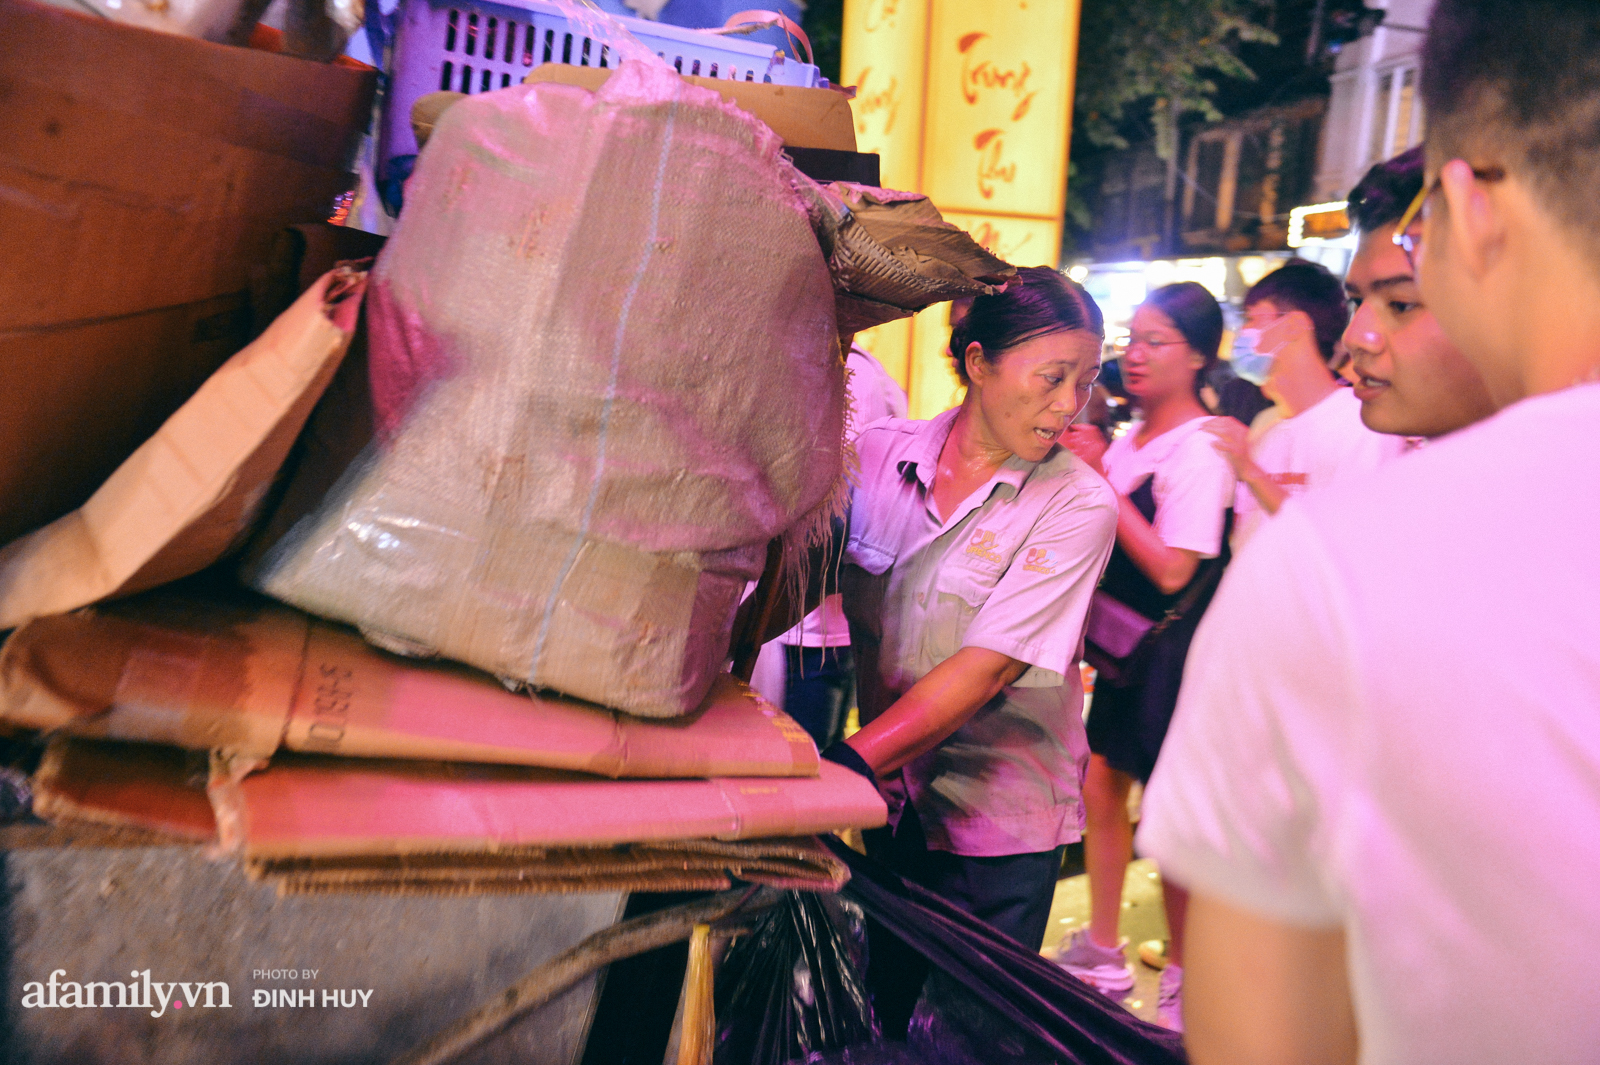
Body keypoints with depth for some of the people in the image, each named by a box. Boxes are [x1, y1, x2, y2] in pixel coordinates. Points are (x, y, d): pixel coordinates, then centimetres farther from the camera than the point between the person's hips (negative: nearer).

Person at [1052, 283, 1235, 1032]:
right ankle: (1102, 953, 31)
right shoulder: (1129, 438, 9)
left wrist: (1101, 479, -21)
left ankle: (1183, 980, 22)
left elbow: (1171, 570, -23)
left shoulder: (1200, 450, -16)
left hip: (1173, 651, -8)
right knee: (1101, 784, 13)